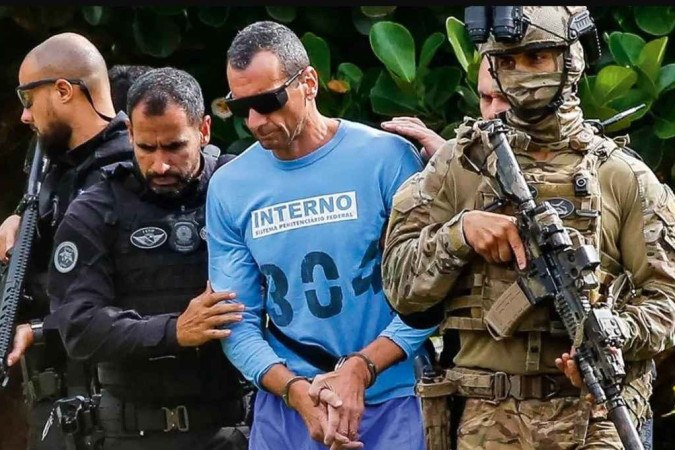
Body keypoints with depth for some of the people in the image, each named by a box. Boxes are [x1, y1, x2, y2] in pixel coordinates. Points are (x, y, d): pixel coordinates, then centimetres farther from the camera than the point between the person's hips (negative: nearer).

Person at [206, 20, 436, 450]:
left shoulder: (387, 158, -6)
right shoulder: (229, 187, 2)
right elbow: (238, 321, 2)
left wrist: (360, 369, -18)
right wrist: (297, 392, -14)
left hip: (389, 398, -2)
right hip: (284, 405, 2)